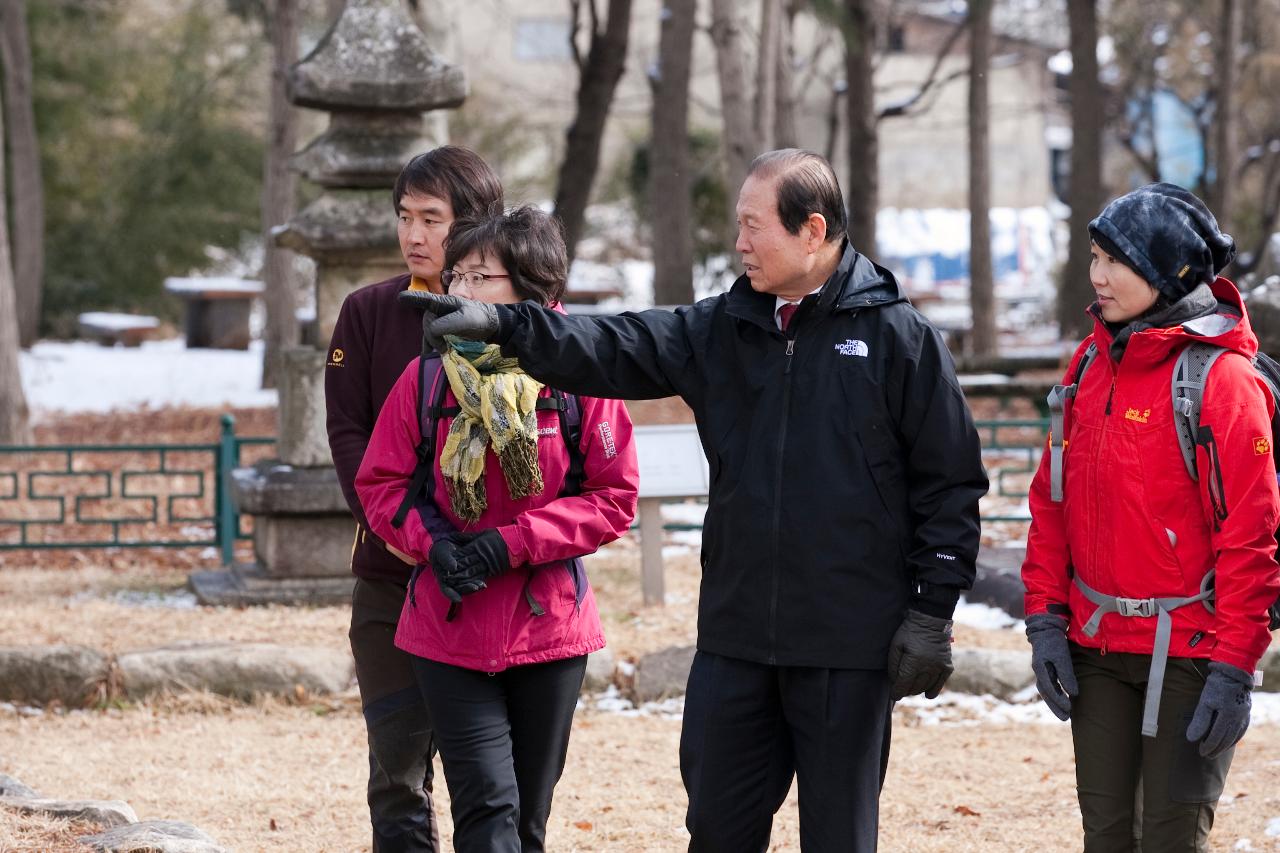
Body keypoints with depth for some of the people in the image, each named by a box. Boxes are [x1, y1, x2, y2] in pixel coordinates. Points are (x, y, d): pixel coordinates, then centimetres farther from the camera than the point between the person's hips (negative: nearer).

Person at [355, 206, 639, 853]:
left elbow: (615, 497, -5)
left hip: (548, 625, 0)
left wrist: (513, 543, -14)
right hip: (450, 631, 0)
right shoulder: (425, 380, -1)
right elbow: (379, 484, 6)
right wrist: (430, 543, -13)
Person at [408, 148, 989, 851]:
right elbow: (612, 351, 1)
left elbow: (950, 482, -3)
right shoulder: (722, 331, 10)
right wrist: (504, 326, -14)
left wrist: (932, 612, -6)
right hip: (735, 636, 5)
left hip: (848, 644, -5)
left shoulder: (898, 336, -4)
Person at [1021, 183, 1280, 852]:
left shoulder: (1222, 377, -12)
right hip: (1097, 647, 6)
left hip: (1186, 650, -6)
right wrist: (1046, 616, 5)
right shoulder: (1092, 363, 8)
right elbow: (1052, 499, 13)